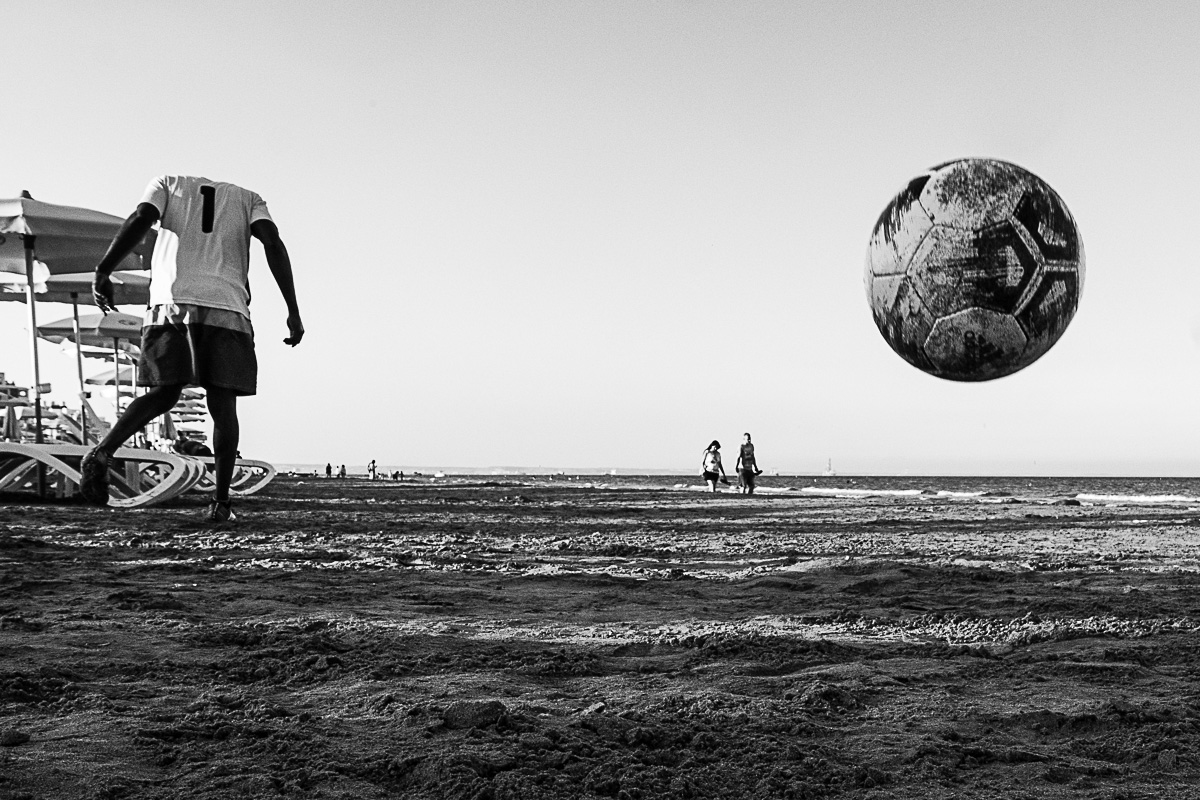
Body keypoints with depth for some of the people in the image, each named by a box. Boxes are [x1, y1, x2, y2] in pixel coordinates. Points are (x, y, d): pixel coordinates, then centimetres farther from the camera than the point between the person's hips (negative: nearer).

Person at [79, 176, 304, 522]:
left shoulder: (168, 184, 22)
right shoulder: (248, 198, 23)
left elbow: (139, 221, 1)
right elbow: (273, 241, 5)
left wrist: (102, 273, -2)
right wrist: (293, 311, 0)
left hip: (170, 304, 1)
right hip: (227, 310, 0)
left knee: (163, 394, 9)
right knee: (223, 406, 3)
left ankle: (102, 452, -13)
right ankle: (220, 503, -4)